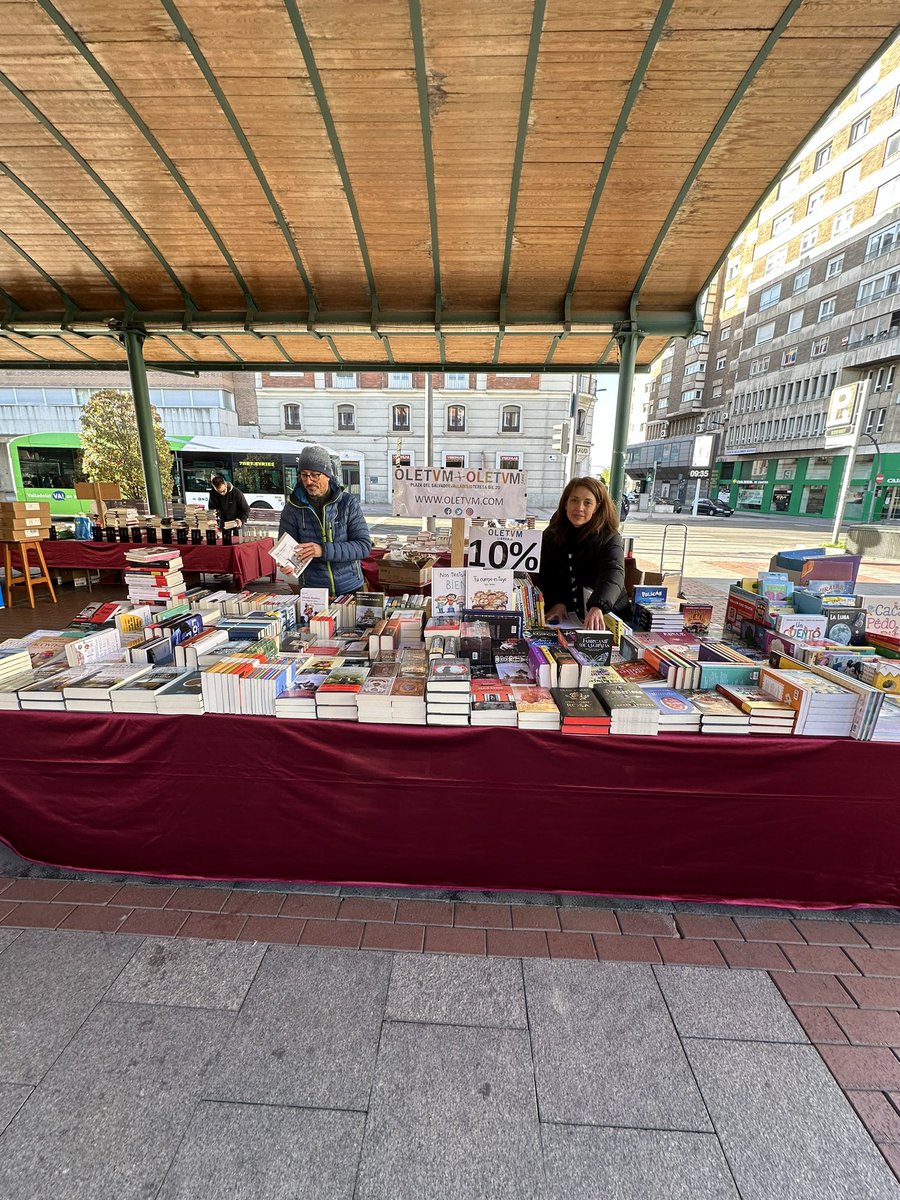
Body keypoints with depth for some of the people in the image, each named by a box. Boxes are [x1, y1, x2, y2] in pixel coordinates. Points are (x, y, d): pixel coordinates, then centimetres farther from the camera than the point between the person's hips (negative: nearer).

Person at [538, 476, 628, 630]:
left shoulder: (610, 539, -9)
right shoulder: (551, 535, 3)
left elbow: (613, 574, -26)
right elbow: (544, 575, 6)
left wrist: (597, 607, -46)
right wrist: (556, 603, -12)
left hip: (606, 617, -1)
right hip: (564, 616, 2)